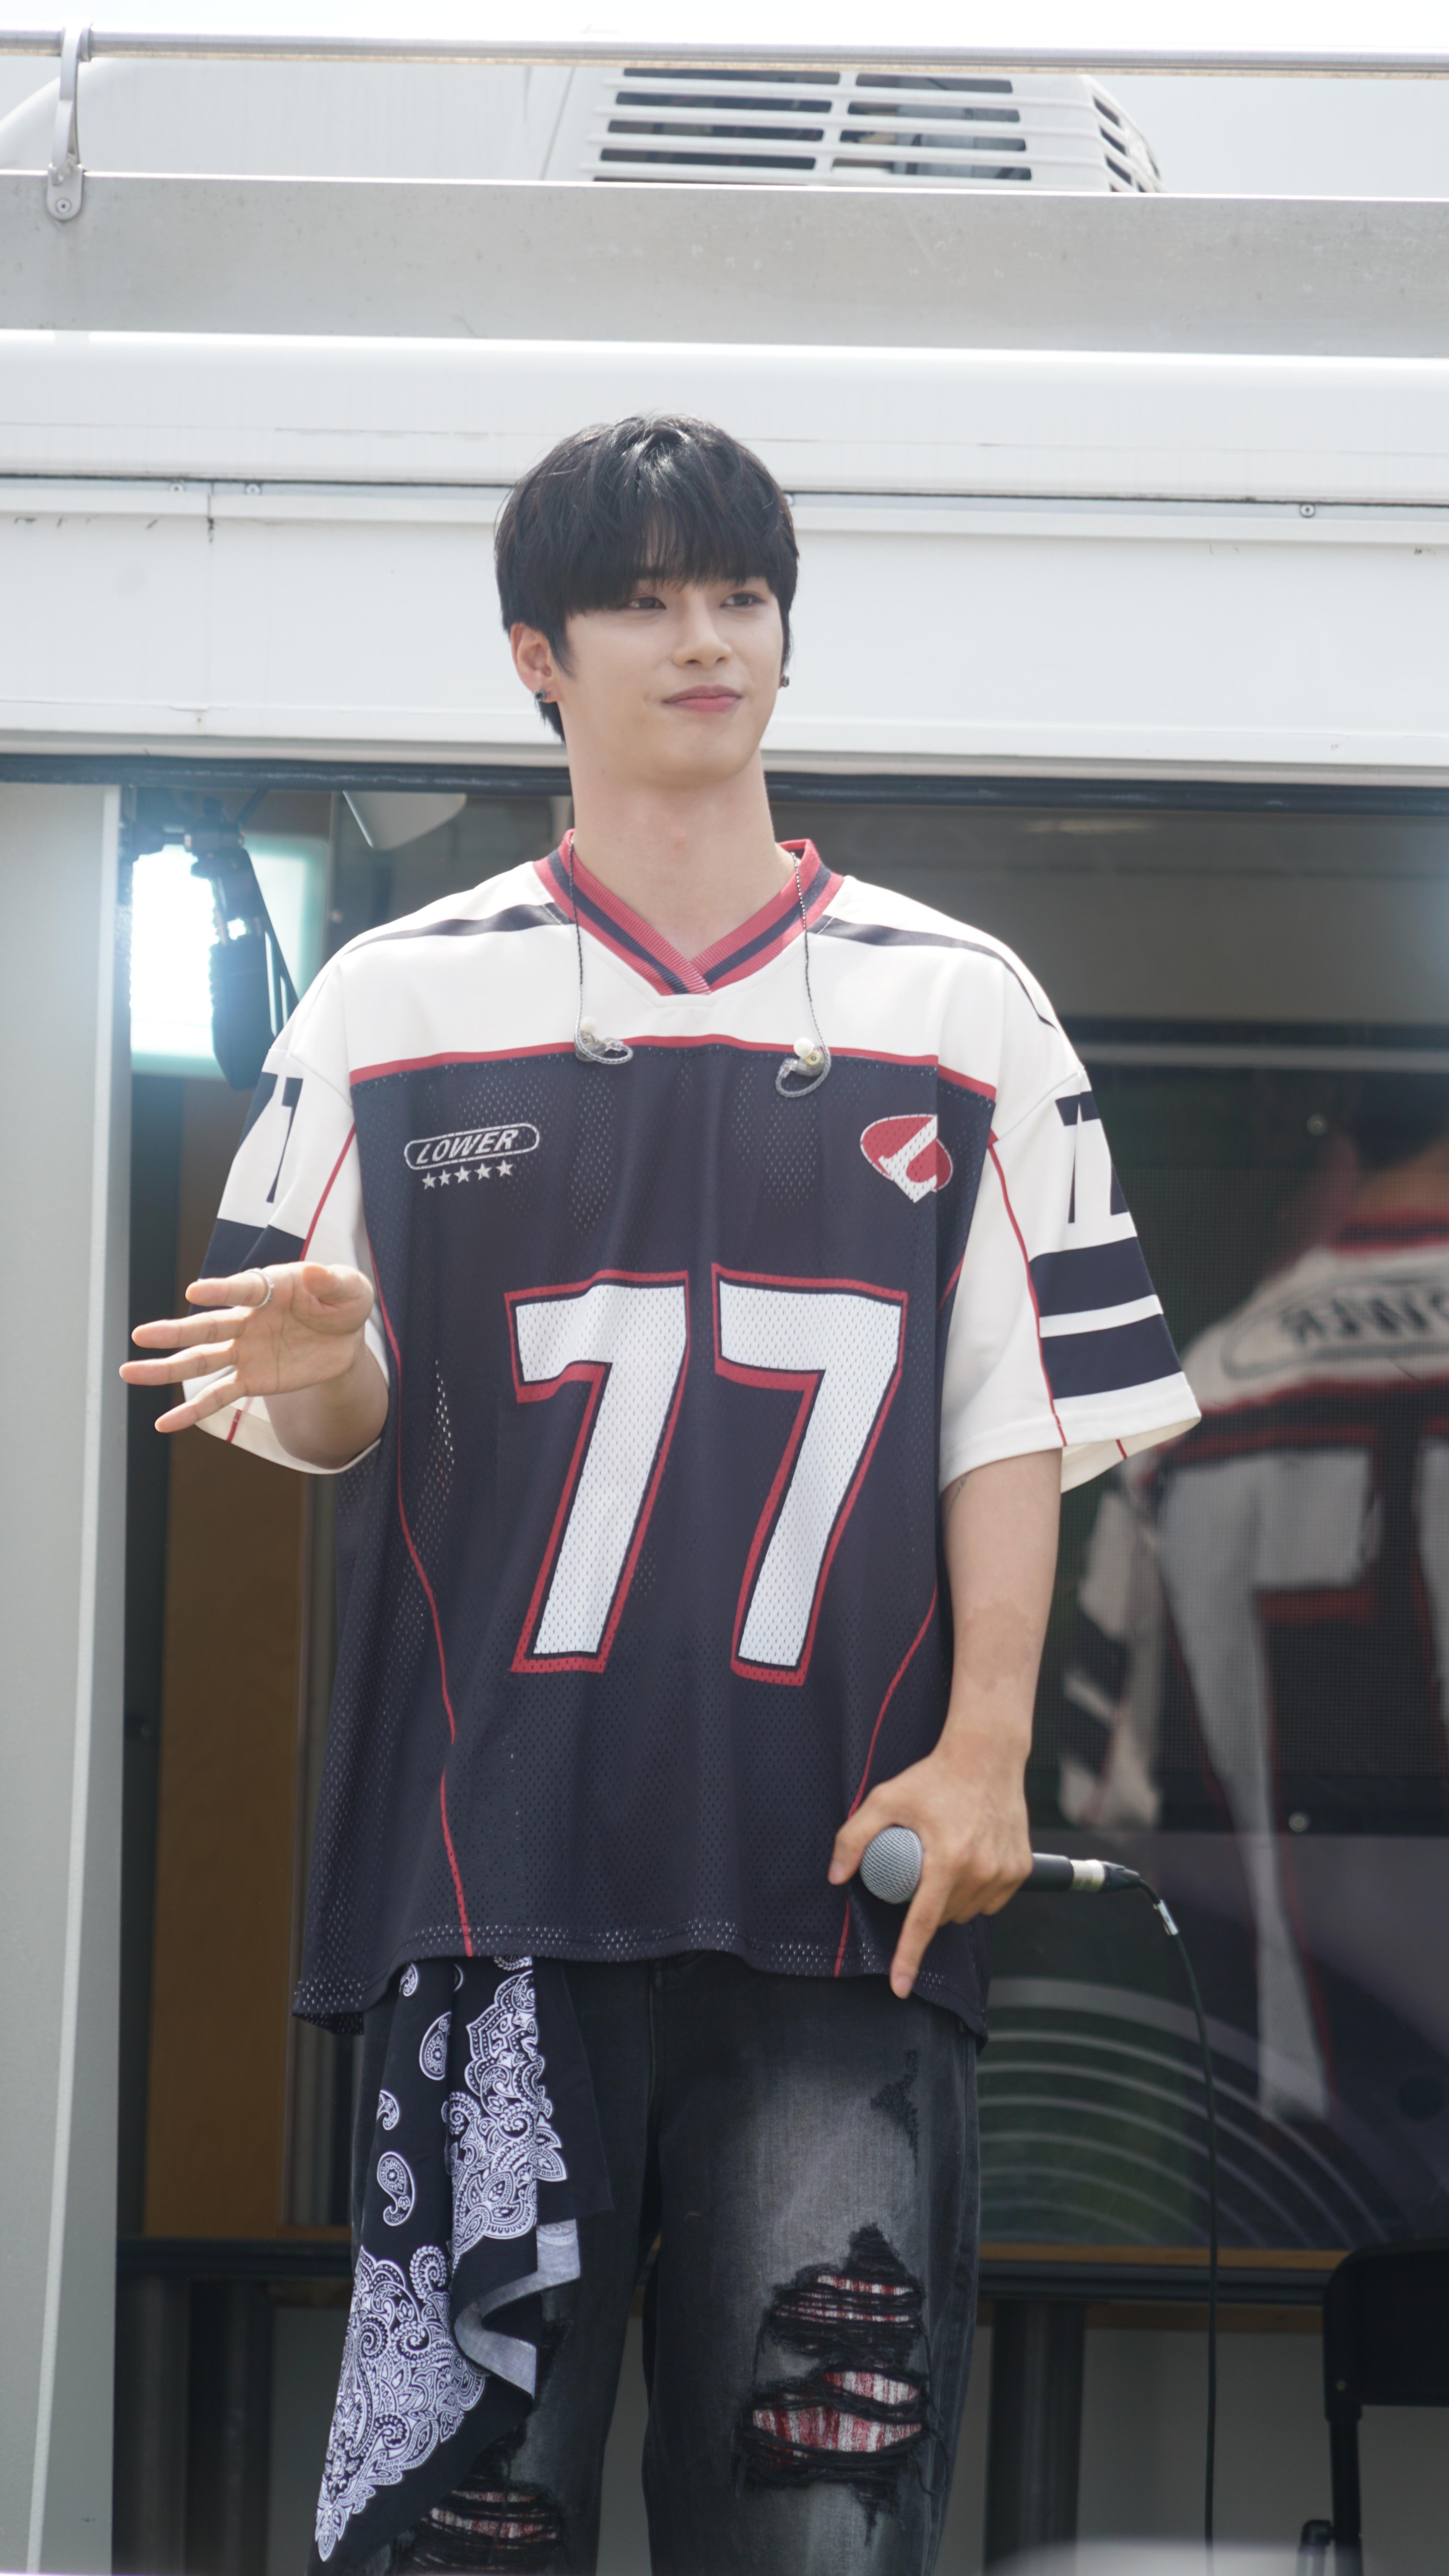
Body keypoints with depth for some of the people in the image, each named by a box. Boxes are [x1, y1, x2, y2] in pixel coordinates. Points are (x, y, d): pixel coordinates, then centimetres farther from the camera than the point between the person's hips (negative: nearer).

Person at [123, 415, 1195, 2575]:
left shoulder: (962, 1010, 13)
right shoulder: (392, 1006, 12)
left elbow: (1019, 1421, 9)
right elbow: (327, 1420, 11)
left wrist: (982, 1750, -2)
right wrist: (318, 1361, -13)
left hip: (847, 1856, 1)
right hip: (498, 1844, 0)